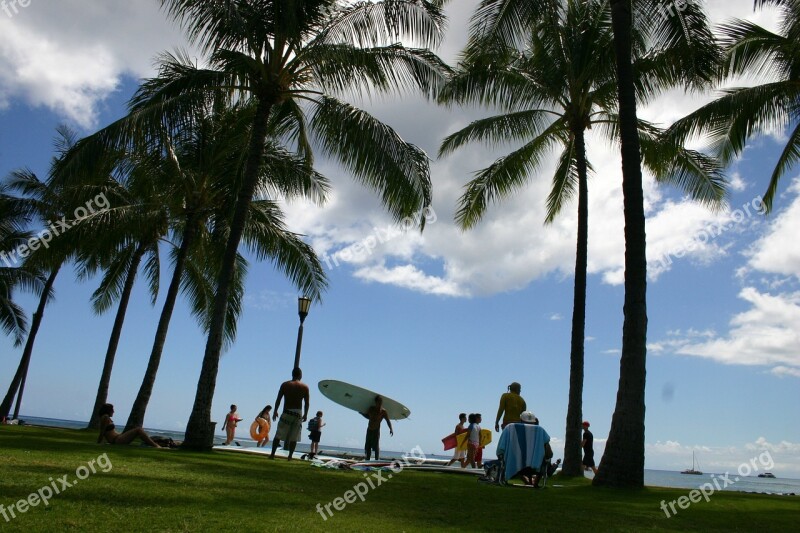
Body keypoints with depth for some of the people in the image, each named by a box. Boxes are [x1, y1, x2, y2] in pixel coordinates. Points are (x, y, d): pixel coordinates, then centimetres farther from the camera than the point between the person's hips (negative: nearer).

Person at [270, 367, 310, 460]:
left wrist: (275, 411, 8)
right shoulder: (305, 387, 1)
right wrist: (305, 414, 10)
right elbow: (306, 403, 1)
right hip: (298, 413, 0)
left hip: (287, 412, 0)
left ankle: (272, 454, 5)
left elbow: (278, 400, 0)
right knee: (294, 438, 6)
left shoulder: (284, 385, 1)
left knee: (278, 435, 7)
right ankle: (290, 456, 3)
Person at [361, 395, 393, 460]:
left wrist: (391, 429, -27)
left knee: (376, 447, -11)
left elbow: (388, 421, -13)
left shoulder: (383, 411, -10)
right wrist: (361, 413, 8)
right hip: (369, 430, 5)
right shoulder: (371, 408, 4)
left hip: (376, 431, -5)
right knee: (367, 447, 10)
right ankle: (367, 460, 19)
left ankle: (377, 460, -9)